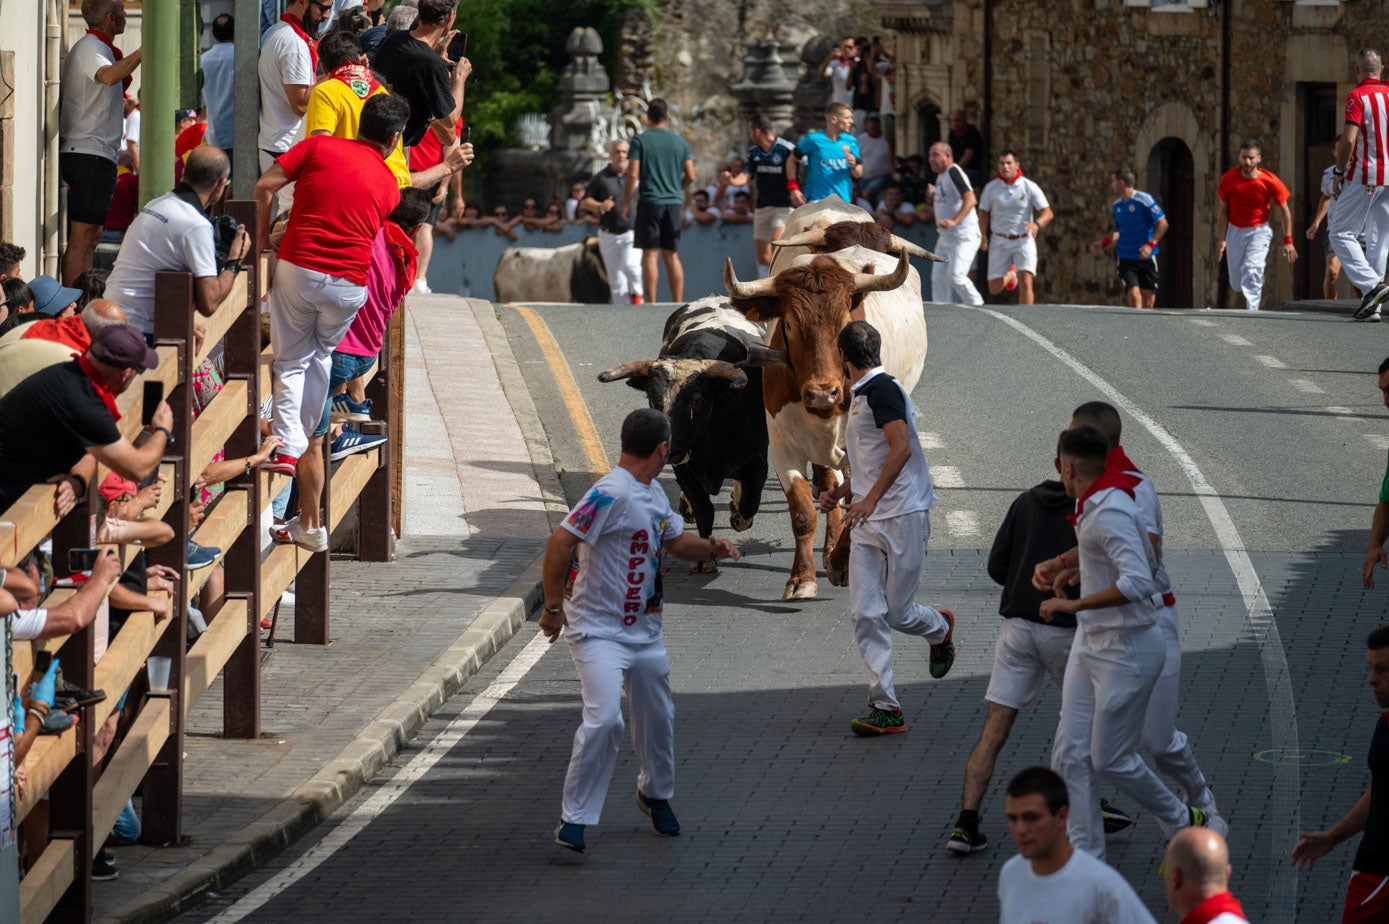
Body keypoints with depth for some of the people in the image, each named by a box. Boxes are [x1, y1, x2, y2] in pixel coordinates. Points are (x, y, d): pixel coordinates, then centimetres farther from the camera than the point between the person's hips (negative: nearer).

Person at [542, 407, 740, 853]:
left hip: (644, 629, 9)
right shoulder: (612, 494, -22)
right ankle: (574, 818, -11)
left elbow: (675, 540, 24)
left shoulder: (655, 494, 9)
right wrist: (553, 607, -23)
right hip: (598, 629, -9)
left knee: (658, 716, 20)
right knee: (605, 718, -21)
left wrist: (710, 548, 2)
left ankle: (655, 793, 45)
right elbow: (560, 541, -26)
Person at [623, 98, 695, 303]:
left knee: (650, 255, -3)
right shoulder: (680, 142, 7)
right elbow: (690, 176, 6)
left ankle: (651, 304, -7)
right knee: (672, 256, 7)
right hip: (673, 202, 4)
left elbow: (633, 175, -9)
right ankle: (678, 304, 4)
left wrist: (626, 204, -2)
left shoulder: (640, 141, -4)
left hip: (649, 202, -4)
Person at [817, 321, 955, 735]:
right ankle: (884, 708, -4)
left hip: (903, 516, -9)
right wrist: (840, 492, 15)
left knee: (897, 613, -1)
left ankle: (939, 628, 34)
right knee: (866, 615, -4)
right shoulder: (858, 397, 19)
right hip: (868, 521, 9)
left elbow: (902, 448, -22)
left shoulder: (882, 389, -12)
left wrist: (870, 498, -27)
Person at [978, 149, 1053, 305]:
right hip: (999, 241, 2)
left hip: (1024, 241, -2)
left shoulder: (1030, 187, -7)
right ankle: (1010, 275, 40)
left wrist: (1037, 224, -30)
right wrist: (983, 236, 6)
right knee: (995, 289, 4)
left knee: (1025, 283, -20)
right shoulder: (991, 188, -1)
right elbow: (983, 212, 14)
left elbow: (1048, 213, -10)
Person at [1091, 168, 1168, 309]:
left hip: (1146, 257, -3)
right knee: (1134, 295, -13)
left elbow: (1162, 223, -11)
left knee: (1148, 297, 3)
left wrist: (1151, 244, -22)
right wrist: (1104, 242, 7)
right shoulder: (1116, 206, 8)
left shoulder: (1144, 200, -10)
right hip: (1126, 259, 3)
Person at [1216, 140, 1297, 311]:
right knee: (1236, 280, 5)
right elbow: (1222, 211, 1)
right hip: (1235, 231, 3)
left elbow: (1284, 211, -4)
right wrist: (1222, 240, -3)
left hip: (1259, 231, -3)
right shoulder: (1228, 179, -10)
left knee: (1251, 271, -23)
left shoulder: (1270, 181, -15)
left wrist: (1288, 241, -5)